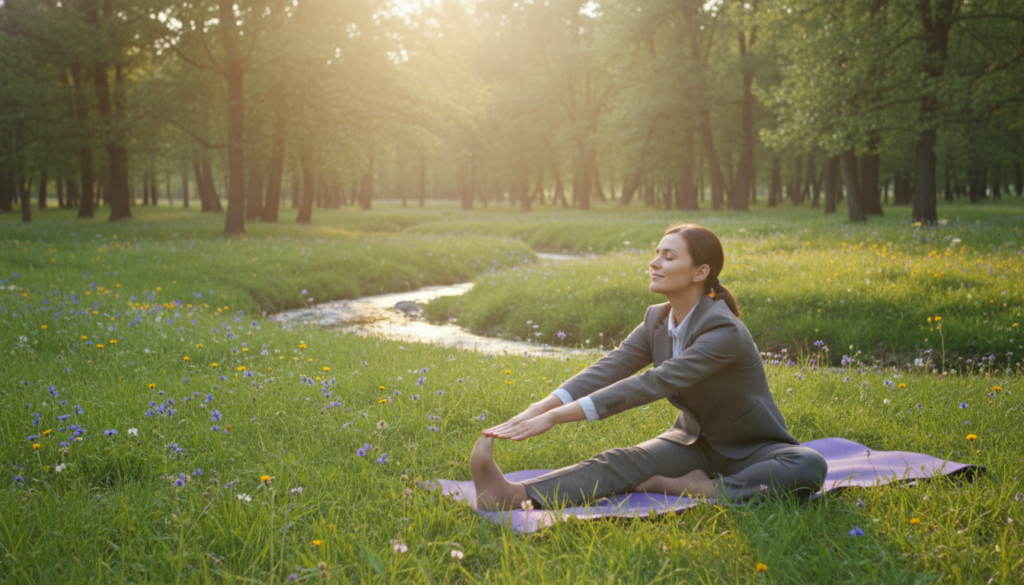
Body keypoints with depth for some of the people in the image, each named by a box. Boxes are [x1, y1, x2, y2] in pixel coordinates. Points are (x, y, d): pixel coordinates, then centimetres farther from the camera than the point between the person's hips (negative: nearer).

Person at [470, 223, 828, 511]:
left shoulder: (724, 331, -28)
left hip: (752, 449, -4)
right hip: (695, 441, 5)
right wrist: (539, 408, -33)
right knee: (622, 462, -25)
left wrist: (556, 417, -42)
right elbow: (607, 370, -15)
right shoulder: (657, 320, -3)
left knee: (809, 466, -37)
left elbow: (654, 384, -37)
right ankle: (519, 495, -49)